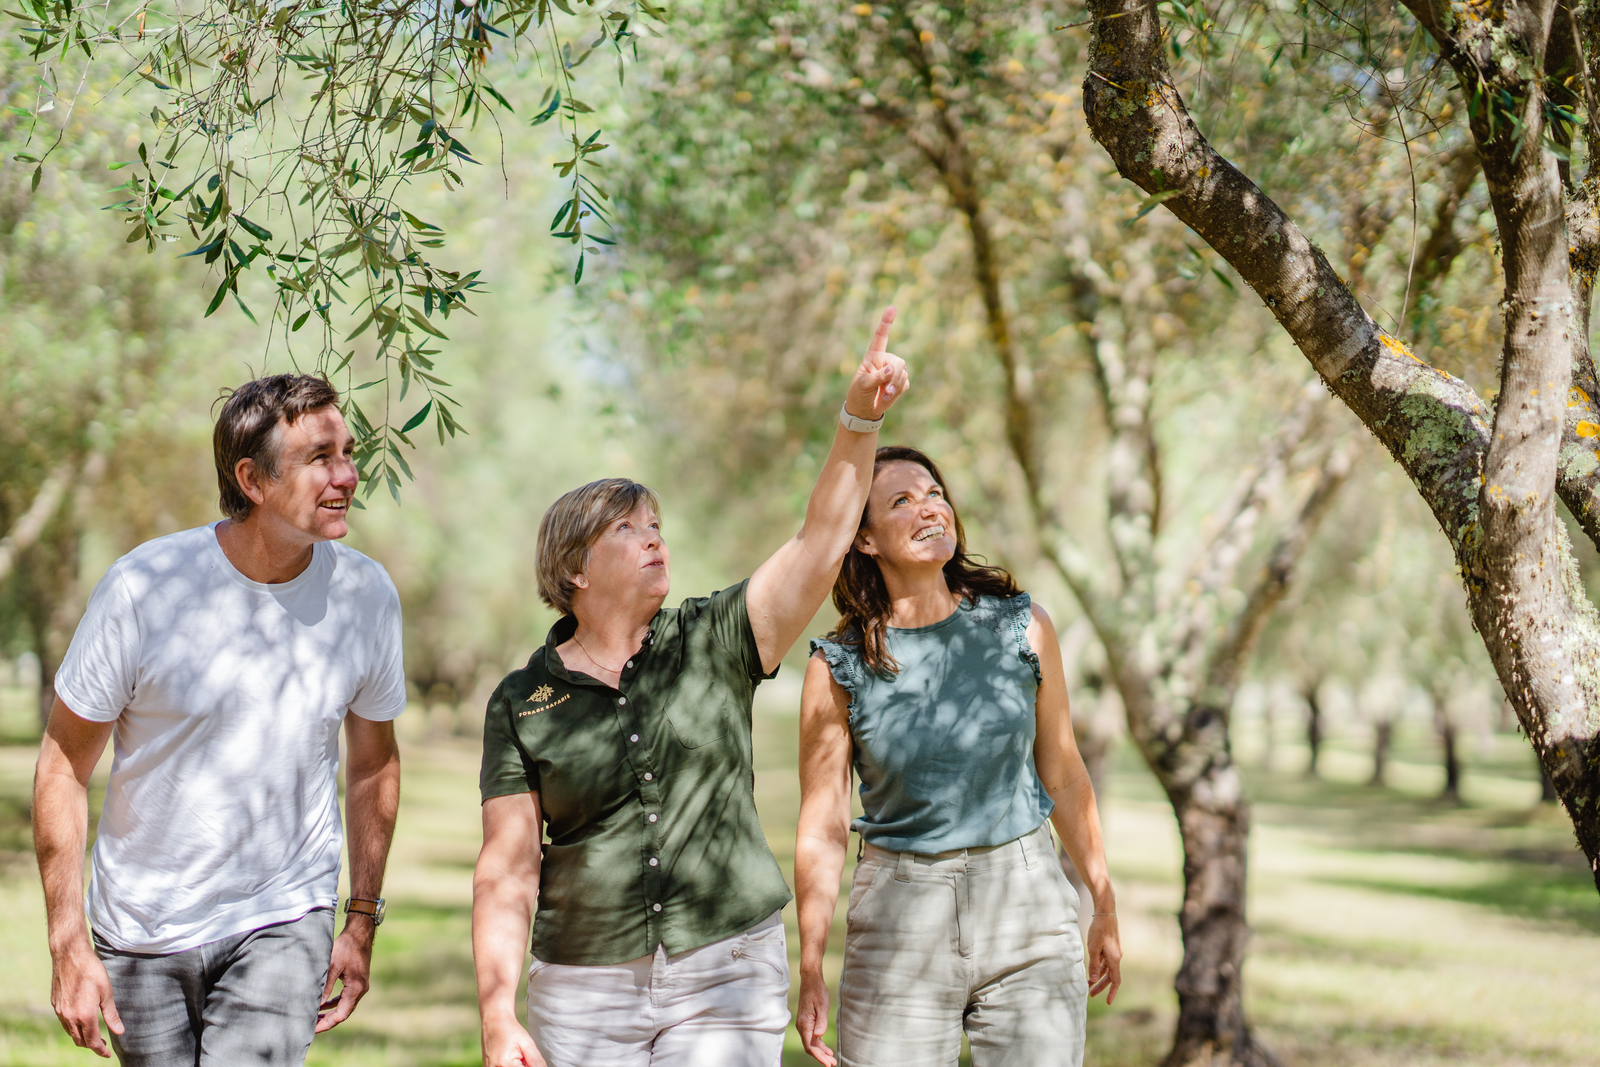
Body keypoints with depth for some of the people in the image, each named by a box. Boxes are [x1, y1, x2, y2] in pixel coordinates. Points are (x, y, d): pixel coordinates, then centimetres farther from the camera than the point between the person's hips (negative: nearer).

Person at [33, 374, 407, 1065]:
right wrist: (68, 945, -10)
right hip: (141, 930, 0)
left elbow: (373, 763, 9)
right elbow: (63, 767, -8)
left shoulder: (365, 594, -7)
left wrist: (362, 923, 9)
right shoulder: (144, 587, -16)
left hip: (286, 918, 1)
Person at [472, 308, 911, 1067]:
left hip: (728, 980, 0)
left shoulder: (711, 645, 3)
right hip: (586, 996, 0)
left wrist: (859, 418, -18)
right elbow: (508, 869, -2)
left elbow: (822, 542, -7)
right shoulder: (522, 703, 1)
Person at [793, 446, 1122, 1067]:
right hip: (899, 928, -1)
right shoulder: (839, 666, -4)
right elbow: (821, 829, -1)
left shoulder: (1022, 628, 1)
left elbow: (1063, 776, 10)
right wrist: (810, 973, -2)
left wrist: (1105, 906, 15)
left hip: (1028, 906, 1)